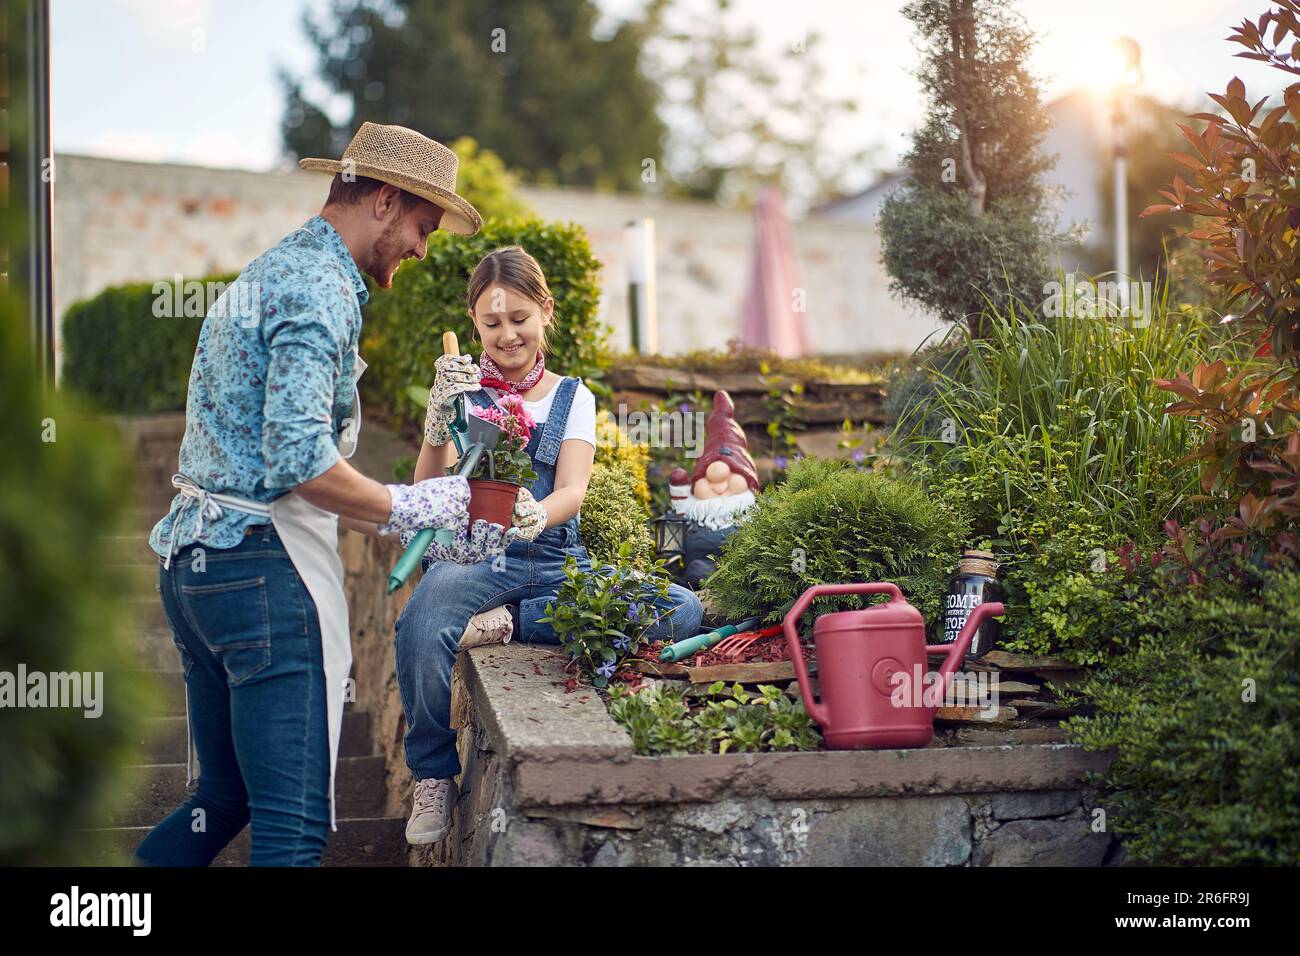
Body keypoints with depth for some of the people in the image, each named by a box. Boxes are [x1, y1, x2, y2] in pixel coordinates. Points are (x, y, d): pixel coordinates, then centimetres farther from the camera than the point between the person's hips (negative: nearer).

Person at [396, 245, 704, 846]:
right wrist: (438, 416, -28)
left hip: (554, 559, 3)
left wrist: (536, 515, -31)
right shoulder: (464, 390, 8)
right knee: (421, 627, -38)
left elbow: (572, 491, -5)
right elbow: (425, 491, -7)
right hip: (473, 556, -2)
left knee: (682, 610, -22)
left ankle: (508, 622, -17)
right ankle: (434, 776, -13)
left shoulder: (572, 398, 12)